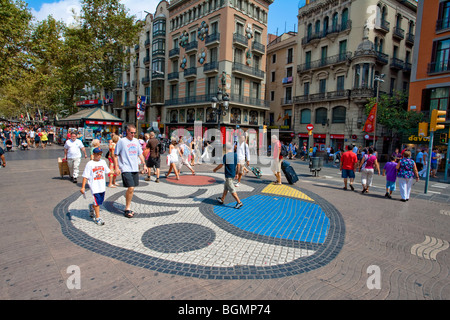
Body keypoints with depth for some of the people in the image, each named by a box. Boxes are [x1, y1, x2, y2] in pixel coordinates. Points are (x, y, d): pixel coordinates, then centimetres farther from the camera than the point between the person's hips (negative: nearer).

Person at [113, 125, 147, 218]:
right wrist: (117, 168, -8)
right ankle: (127, 209, 2)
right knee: (130, 188, -13)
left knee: (132, 189, 10)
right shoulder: (121, 141, -3)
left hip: (135, 168, 6)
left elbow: (140, 154, 20)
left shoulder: (136, 141, 13)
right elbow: (115, 155, -1)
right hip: (126, 169, -6)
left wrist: (144, 164, 12)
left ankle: (128, 208, 23)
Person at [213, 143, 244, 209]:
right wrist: (237, 173, 19)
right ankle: (222, 199, 34)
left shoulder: (226, 156, -17)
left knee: (232, 190, -2)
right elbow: (238, 165, 8)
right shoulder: (236, 155, 3)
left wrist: (215, 169, 4)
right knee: (226, 187, 21)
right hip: (233, 174, 8)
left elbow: (221, 165, -13)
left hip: (228, 175, -8)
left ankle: (239, 202, -3)